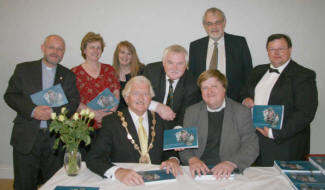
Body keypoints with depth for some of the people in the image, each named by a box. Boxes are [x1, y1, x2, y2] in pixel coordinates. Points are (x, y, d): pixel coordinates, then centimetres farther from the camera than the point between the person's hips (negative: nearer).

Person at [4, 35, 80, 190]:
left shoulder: (68, 75, 9)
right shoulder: (23, 69, 7)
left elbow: (74, 103, 1)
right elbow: (10, 95, 0)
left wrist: (53, 112, -17)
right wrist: (32, 110, -16)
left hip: (55, 139, 1)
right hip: (26, 137, -1)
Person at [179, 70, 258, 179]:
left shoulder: (242, 112, 4)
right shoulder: (191, 112, 10)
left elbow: (251, 146, -3)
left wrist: (231, 163, -20)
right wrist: (192, 159, -14)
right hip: (199, 170, 0)